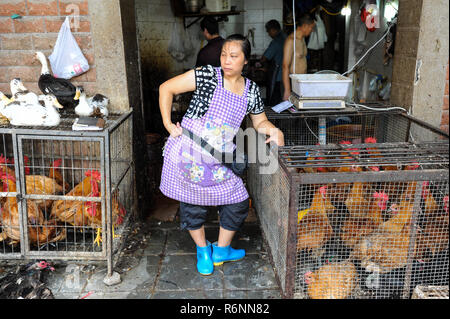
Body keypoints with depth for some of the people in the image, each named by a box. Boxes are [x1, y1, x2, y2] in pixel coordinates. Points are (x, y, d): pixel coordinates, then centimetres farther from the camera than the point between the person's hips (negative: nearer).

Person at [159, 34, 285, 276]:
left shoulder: (251, 90, 3)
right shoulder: (207, 76, -12)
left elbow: (259, 122, 16)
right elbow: (166, 88, -7)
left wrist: (273, 130, -6)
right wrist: (168, 124, -10)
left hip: (220, 160, 4)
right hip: (189, 153, -4)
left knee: (238, 202, 7)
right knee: (193, 204, 9)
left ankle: (221, 251, 31)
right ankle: (202, 251, 34)